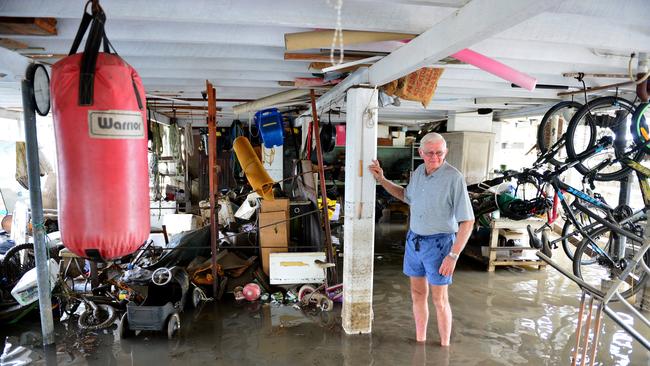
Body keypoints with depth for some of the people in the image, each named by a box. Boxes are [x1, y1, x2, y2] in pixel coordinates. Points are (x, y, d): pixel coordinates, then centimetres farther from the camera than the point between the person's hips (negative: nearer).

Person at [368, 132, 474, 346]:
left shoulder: (454, 178, -20)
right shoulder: (418, 172, 1)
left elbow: (467, 221, -18)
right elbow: (407, 196, 21)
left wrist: (453, 255, -20)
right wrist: (382, 180, 13)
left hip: (438, 243, -6)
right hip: (414, 240, 6)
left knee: (439, 299, 8)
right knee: (418, 294, 16)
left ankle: (444, 346, 28)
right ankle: (420, 341, 33)